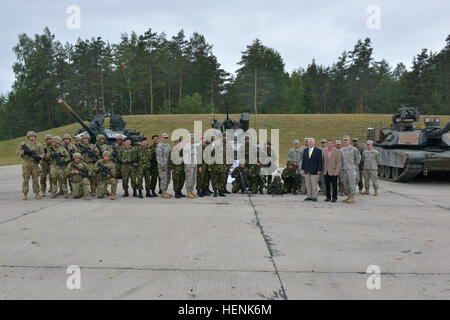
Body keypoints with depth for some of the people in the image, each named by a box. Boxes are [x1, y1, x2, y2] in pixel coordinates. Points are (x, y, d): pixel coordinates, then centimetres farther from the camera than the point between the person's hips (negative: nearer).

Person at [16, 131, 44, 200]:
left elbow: (42, 153, 8)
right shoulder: (23, 144, 5)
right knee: (26, 179, 0)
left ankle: (37, 194, 8)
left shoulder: (38, 144, 7)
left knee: (35, 179, 3)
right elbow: (17, 151, 2)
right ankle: (25, 194, 6)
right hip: (26, 164, -1)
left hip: (35, 164, 1)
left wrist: (39, 157, -12)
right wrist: (24, 151, -15)